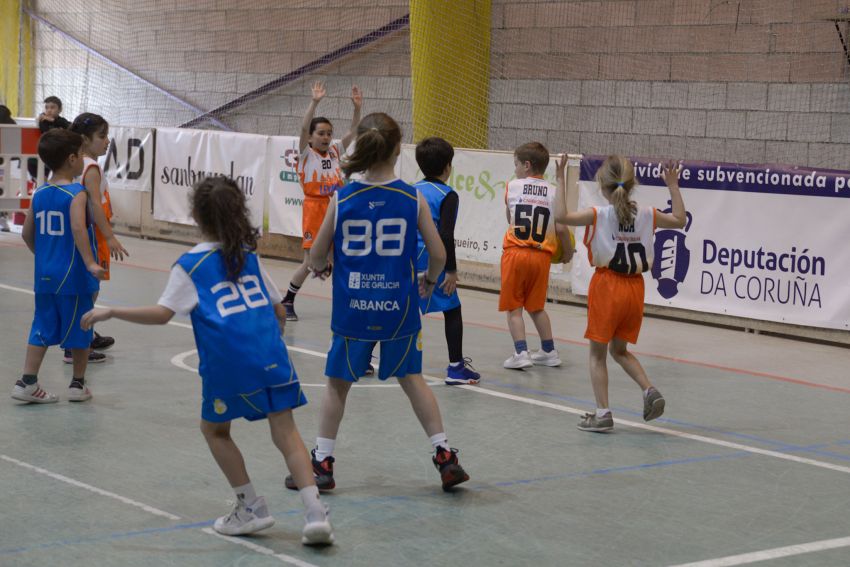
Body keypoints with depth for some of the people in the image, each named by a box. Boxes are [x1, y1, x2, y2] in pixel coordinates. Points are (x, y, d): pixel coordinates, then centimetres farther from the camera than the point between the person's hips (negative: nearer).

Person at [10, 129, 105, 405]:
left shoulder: (39, 193, 7)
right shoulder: (77, 194, -13)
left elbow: (27, 233, 12)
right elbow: (78, 229, -28)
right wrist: (90, 263, -31)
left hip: (45, 275, 6)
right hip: (74, 277, -6)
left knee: (42, 327, 12)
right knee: (79, 329, 8)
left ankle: (27, 382, 5)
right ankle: (78, 384, 18)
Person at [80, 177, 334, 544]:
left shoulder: (189, 265, 3)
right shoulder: (248, 256, 18)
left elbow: (161, 314, -9)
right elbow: (279, 311, 21)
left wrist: (110, 312, -2)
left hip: (228, 364, -4)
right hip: (271, 356, 4)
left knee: (214, 429, 18)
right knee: (285, 432, 5)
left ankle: (252, 508, 17)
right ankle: (315, 512, -9)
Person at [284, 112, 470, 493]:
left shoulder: (342, 199, -6)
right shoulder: (413, 199, -7)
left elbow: (316, 255, 0)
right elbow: (438, 254, -3)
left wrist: (320, 268, 24)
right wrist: (429, 280, 18)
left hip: (353, 307, -1)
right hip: (399, 307, 1)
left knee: (338, 382, 14)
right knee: (411, 377, 17)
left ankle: (322, 462, 17)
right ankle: (444, 455, 15)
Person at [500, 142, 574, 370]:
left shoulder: (512, 186, 1)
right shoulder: (553, 192, 0)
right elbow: (561, 229, -5)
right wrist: (567, 253, 10)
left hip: (516, 252, -2)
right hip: (541, 256, 2)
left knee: (513, 307, 5)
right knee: (537, 307, 19)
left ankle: (521, 353, -6)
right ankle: (549, 351, 23)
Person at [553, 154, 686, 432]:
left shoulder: (599, 215, -12)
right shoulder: (647, 215, 1)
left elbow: (561, 216, -20)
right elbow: (679, 220, 15)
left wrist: (561, 182, -12)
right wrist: (673, 187, 21)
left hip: (607, 286, -4)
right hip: (634, 287, 4)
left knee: (598, 352, 8)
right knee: (619, 349, 22)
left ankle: (603, 413, 5)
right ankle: (650, 390, 2)